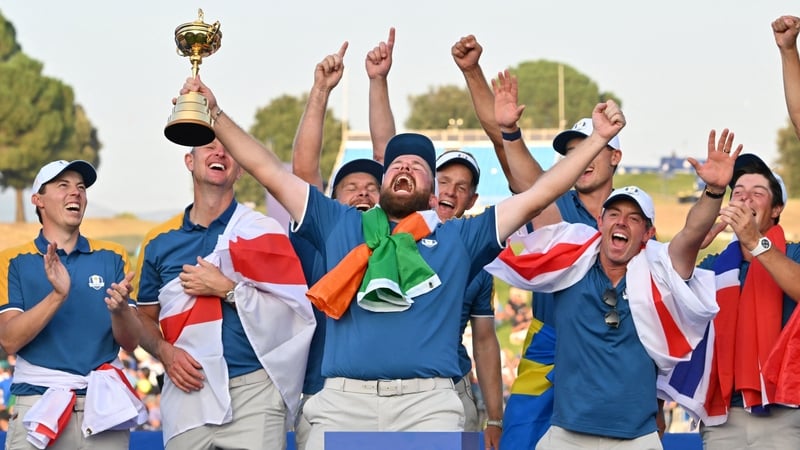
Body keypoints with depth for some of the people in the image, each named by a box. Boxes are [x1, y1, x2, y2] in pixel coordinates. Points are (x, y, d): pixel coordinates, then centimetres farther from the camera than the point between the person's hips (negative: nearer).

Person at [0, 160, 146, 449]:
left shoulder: (112, 257, 8)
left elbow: (131, 343, 3)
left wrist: (119, 309, -18)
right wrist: (57, 296, -22)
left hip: (103, 407, 2)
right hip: (39, 406, -2)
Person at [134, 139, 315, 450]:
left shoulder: (262, 231, 2)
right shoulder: (159, 241, 10)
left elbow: (298, 314, -4)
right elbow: (145, 318, 16)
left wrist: (228, 290, -12)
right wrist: (165, 352, -4)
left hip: (254, 391, -2)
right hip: (188, 392, 2)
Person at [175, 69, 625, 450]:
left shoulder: (459, 237, 21)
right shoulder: (340, 225, 23)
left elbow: (539, 194, 20)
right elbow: (270, 171, 23)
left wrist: (599, 138, 17)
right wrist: (215, 113, 20)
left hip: (428, 403, -1)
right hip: (343, 400, 1)